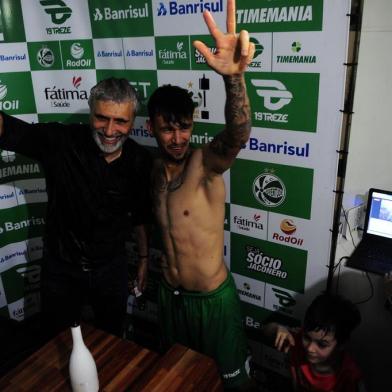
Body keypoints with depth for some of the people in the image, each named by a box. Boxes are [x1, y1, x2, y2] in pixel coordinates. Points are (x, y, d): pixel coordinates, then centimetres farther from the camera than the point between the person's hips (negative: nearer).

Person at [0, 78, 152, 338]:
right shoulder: (61, 142, -21)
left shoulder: (140, 161, -11)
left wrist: (144, 257, 10)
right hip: (60, 268, -1)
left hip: (112, 269, 2)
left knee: (112, 340, 25)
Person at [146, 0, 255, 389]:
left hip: (213, 297, -5)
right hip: (170, 293, 6)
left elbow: (238, 135, -46)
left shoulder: (206, 162, -22)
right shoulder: (155, 168, -4)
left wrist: (234, 77, -64)